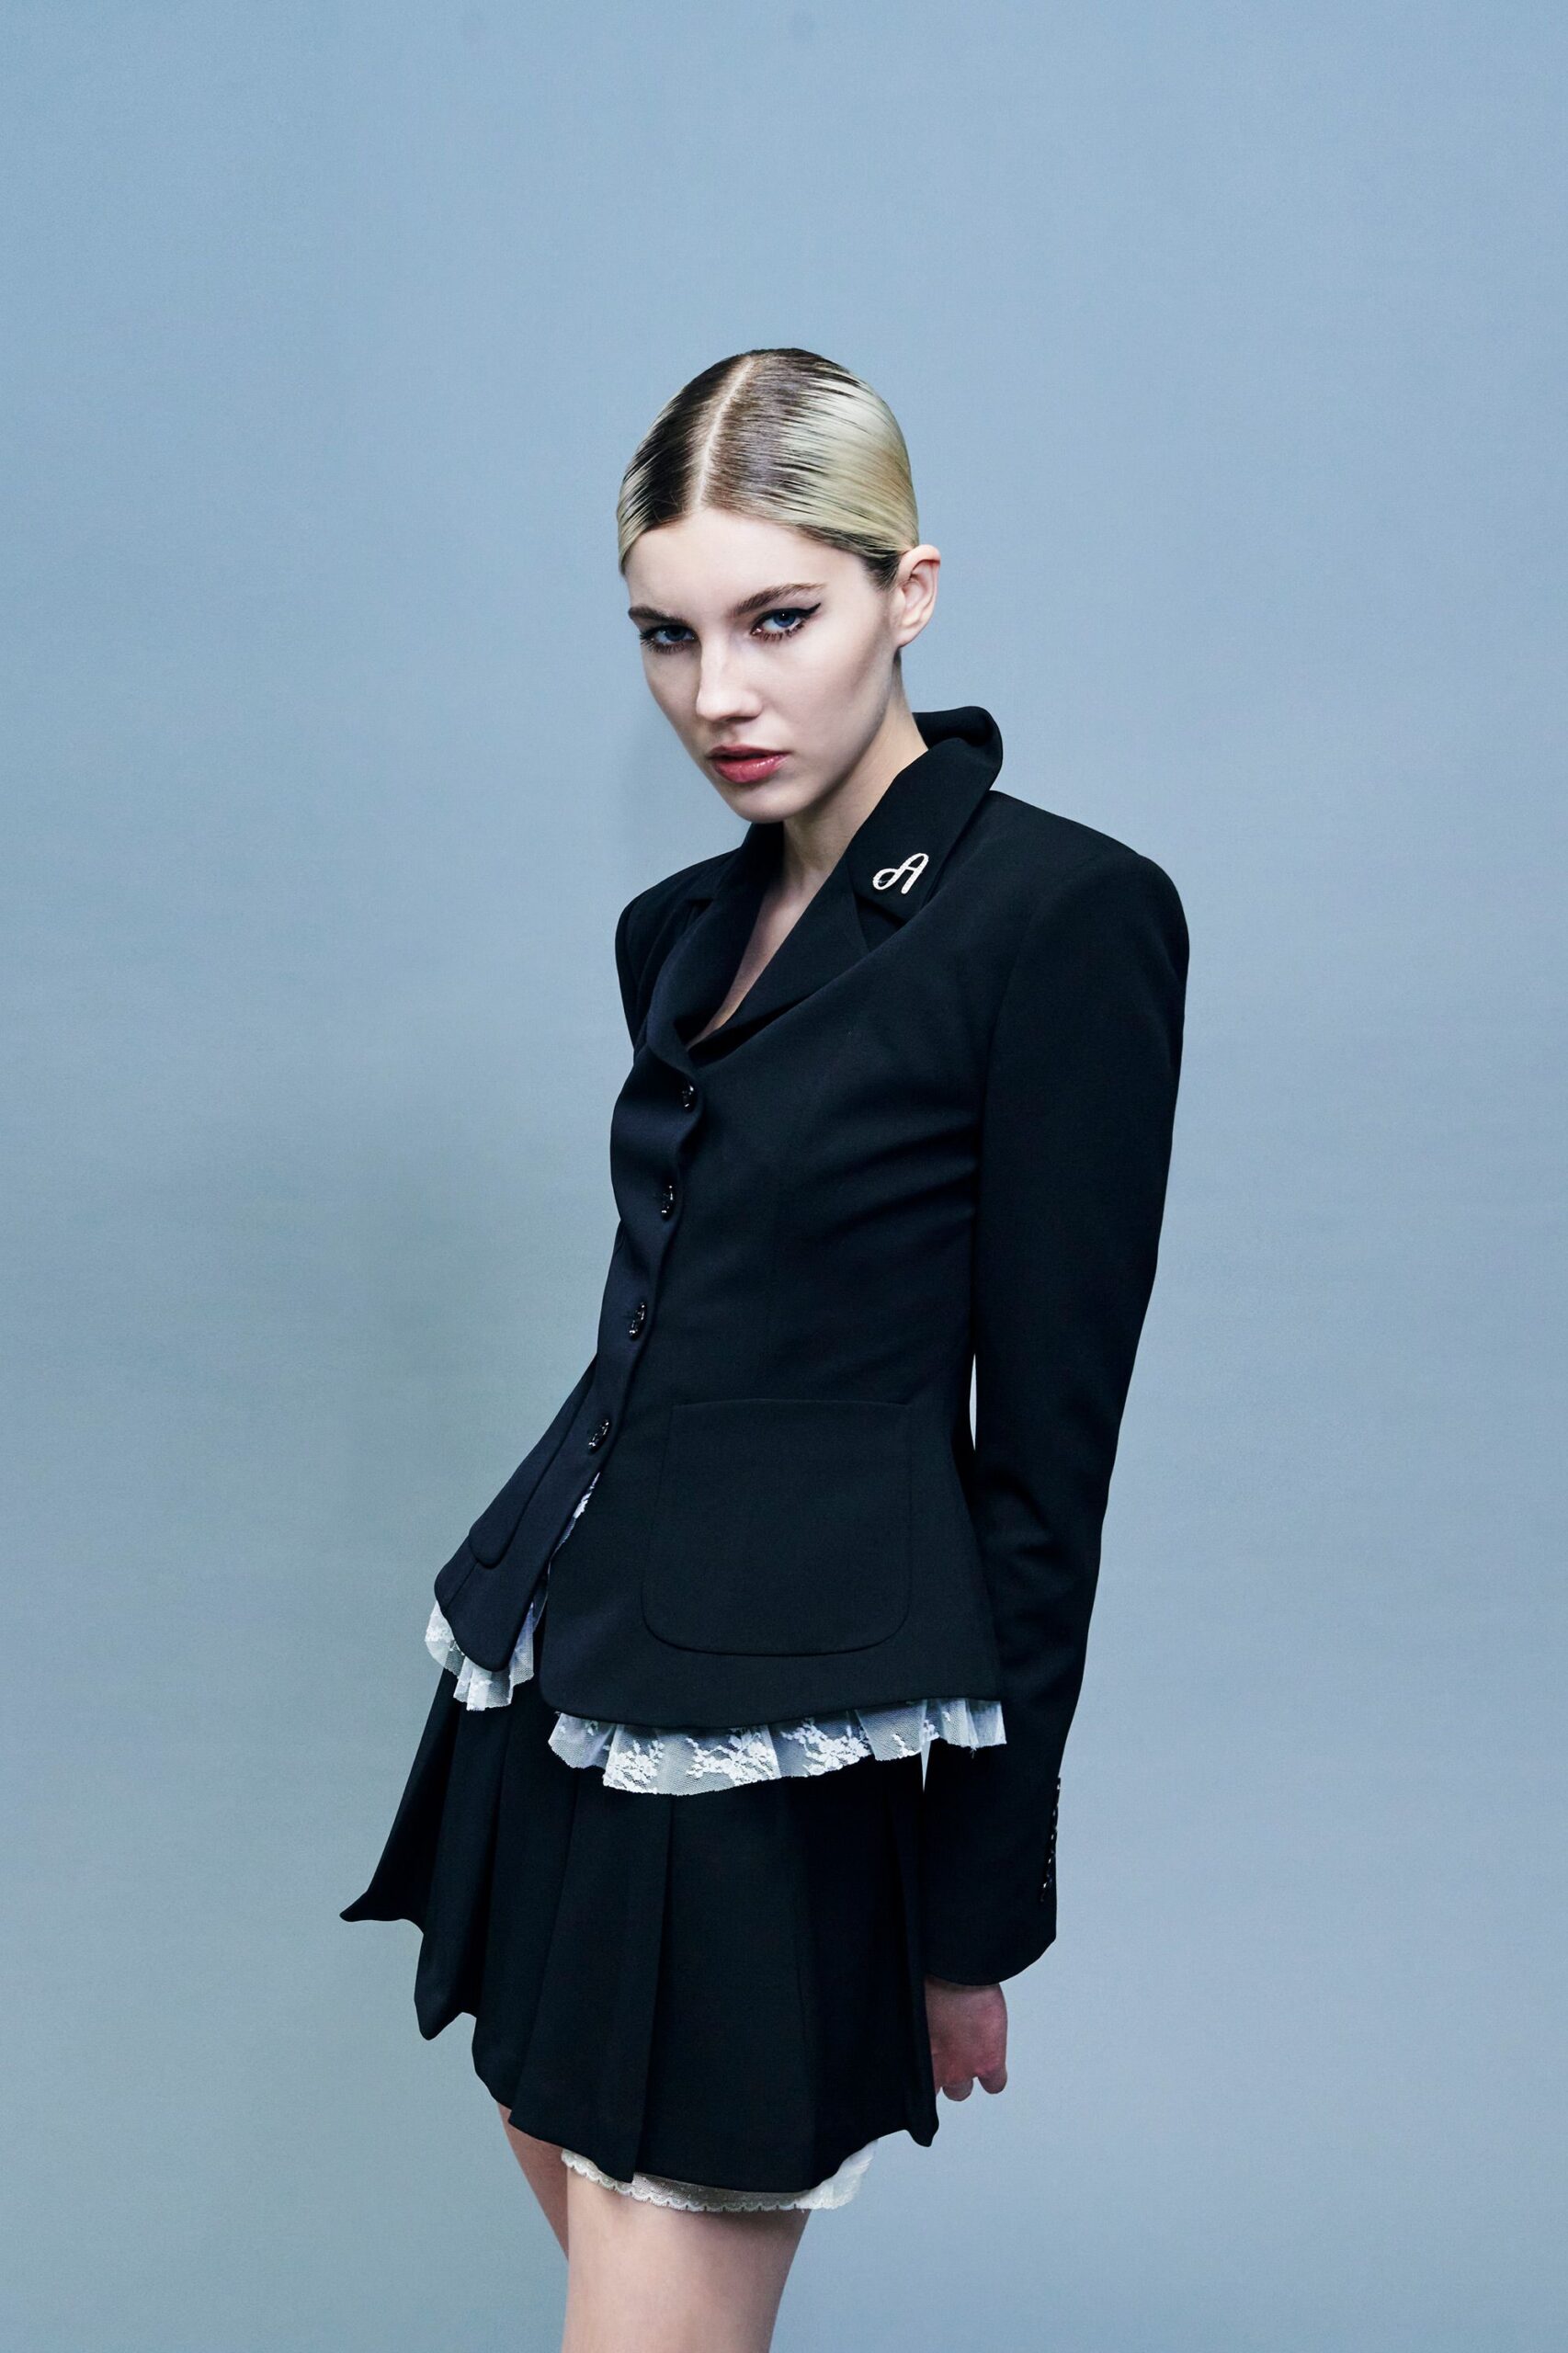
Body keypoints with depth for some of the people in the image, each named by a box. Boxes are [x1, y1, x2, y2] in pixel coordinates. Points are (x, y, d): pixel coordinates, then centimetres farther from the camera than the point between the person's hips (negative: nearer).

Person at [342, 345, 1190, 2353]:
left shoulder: (1062, 912, -12)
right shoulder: (681, 930, 11)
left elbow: (1049, 1439, -11)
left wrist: (981, 1904, -7)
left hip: (788, 1758, -7)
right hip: (567, 1692, 8)